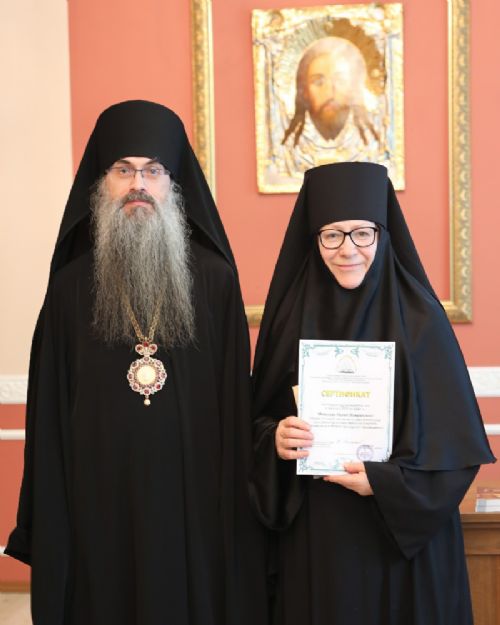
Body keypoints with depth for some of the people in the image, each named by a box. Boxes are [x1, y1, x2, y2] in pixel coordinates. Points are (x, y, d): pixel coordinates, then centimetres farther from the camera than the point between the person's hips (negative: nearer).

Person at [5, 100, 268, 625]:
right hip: (99, 501, 1)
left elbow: (236, 400, 0)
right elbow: (50, 411, 3)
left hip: (193, 499, 0)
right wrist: (46, 522, 0)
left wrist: (238, 507, -4)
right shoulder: (73, 285, 2)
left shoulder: (216, 279, 0)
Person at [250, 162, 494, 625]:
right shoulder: (291, 315, 0)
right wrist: (272, 440, -15)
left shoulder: (419, 319, -8)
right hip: (311, 541, 2)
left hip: (401, 541, -2)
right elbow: (260, 417, 6)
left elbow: (458, 443, -7)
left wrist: (386, 482, -21)